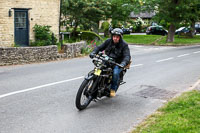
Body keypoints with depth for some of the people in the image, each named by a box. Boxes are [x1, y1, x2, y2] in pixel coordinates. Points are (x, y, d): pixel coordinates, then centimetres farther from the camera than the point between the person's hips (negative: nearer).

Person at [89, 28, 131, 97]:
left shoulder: (124, 45, -10)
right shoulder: (108, 41, 2)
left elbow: (127, 56, -21)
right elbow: (99, 47, 6)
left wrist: (123, 63, -43)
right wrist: (93, 52, -15)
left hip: (117, 64, -4)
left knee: (115, 73, -32)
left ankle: (113, 89, -8)